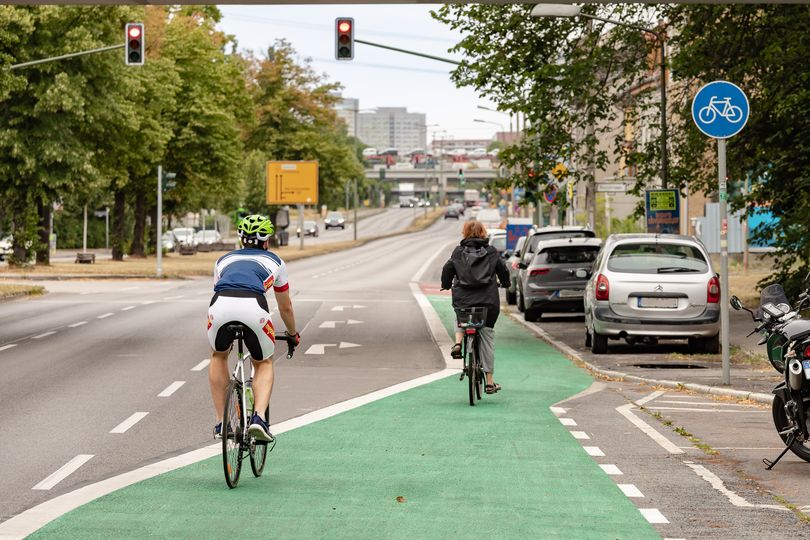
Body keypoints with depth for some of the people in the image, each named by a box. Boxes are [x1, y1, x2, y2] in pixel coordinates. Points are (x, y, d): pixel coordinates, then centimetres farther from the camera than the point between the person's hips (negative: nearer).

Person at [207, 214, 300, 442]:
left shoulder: (225, 259, 37)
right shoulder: (274, 261, 33)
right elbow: (285, 307, 43)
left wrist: (227, 330, 67)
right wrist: (293, 335, 62)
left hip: (221, 304, 2)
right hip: (254, 307, -1)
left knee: (218, 356, 31)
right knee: (264, 364, 24)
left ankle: (220, 423, 26)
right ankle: (259, 417, 0)